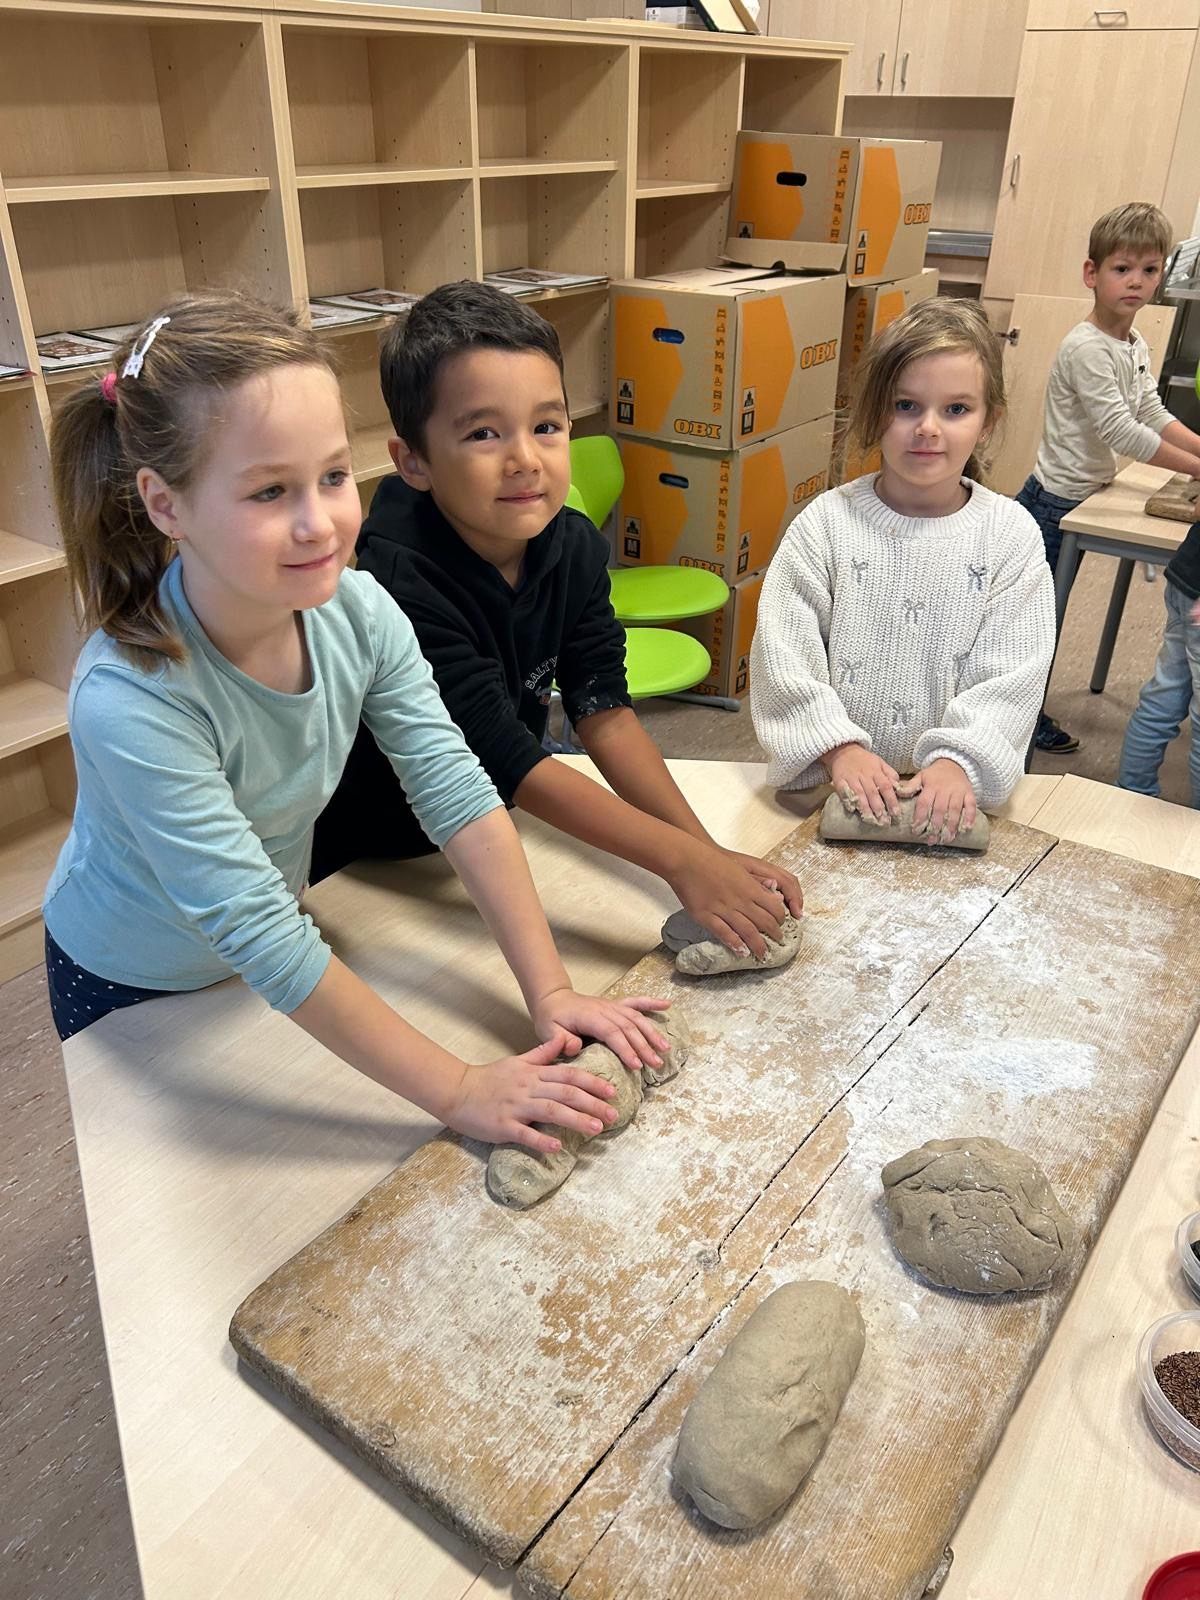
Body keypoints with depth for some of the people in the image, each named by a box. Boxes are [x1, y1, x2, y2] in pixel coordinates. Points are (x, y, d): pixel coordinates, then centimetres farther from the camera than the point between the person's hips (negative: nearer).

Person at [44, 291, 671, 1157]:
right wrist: (458, 1090, -34)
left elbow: (459, 795, -21)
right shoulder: (131, 702, -38)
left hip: (276, 972, 4)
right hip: (131, 990, -3)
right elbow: (263, 939, -36)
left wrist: (552, 994, -26)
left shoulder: (357, 611, -24)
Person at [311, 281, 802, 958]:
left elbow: (605, 711, -10)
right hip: (370, 868, -4)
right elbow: (508, 759, -31)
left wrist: (710, 851, -21)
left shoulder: (574, 547, -9)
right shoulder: (401, 579, -30)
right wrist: (682, 861, -34)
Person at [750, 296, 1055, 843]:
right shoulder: (828, 521, -1)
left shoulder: (1010, 535, 1)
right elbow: (783, 652, -5)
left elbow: (1010, 675, -3)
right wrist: (838, 747, -15)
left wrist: (958, 761, -16)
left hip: (947, 790, 1)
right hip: (826, 782, 0)